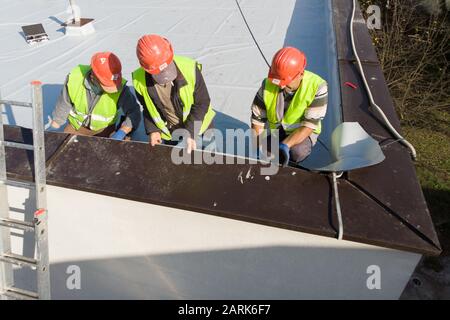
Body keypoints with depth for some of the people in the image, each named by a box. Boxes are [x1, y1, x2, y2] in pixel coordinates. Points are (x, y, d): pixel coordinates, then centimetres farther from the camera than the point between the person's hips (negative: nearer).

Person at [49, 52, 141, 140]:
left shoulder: (120, 87, -31)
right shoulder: (74, 78, -26)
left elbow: (134, 112, -26)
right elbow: (64, 104, -9)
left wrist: (122, 132, -42)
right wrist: (56, 122, 3)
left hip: (104, 128, -1)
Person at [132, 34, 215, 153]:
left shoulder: (190, 69, -31)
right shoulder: (140, 80, -22)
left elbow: (202, 103, -20)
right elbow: (148, 109, -2)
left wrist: (190, 133, -24)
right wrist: (152, 130, -14)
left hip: (198, 125, -2)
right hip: (168, 132, 2)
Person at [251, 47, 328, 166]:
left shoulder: (317, 86, -26)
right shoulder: (268, 84, -18)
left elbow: (310, 125, -25)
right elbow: (258, 119, -9)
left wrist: (285, 145, -37)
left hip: (303, 132, -2)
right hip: (276, 130, 2)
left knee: (297, 152, -35)